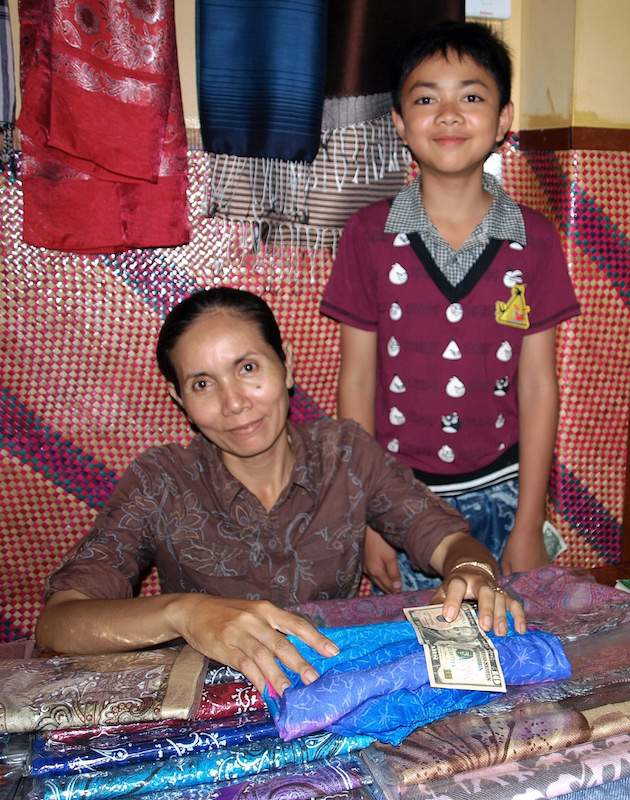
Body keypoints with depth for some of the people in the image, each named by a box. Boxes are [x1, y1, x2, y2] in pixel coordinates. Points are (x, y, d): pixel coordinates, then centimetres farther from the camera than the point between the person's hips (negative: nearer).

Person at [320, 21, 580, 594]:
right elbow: (357, 378, -3)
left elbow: (537, 384, -2)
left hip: (499, 490, 1)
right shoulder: (369, 236, -6)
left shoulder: (535, 240, -3)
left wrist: (528, 526, -2)